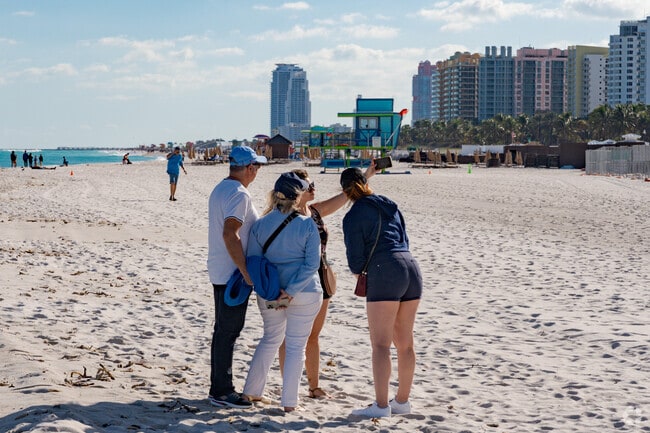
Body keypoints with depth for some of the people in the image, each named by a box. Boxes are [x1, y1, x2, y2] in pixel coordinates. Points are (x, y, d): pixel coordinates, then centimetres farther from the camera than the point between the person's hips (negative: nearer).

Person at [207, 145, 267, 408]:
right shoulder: (239, 194, -17)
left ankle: (219, 388, 23)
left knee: (224, 330, 15)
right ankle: (221, 392, -1)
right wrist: (246, 271, -25)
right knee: (228, 331, -5)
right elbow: (230, 234, -26)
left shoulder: (220, 189, 14)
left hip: (220, 271, 10)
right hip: (233, 274, -10)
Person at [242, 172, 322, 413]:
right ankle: (289, 401, 8)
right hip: (305, 294, -3)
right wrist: (291, 292, -16)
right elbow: (312, 264, -15)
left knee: (270, 339, 22)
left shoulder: (259, 225, -1)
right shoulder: (308, 225, -9)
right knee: (296, 346, 6)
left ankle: (252, 391, 26)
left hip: (269, 292, 3)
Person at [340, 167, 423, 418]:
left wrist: (359, 273, 19)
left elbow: (355, 258, -4)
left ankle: (381, 405, -10)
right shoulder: (389, 205, 19)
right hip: (411, 268, 7)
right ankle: (402, 401, 21)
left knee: (380, 344, -6)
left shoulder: (354, 216, -2)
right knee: (405, 343, 12)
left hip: (384, 274, -7)